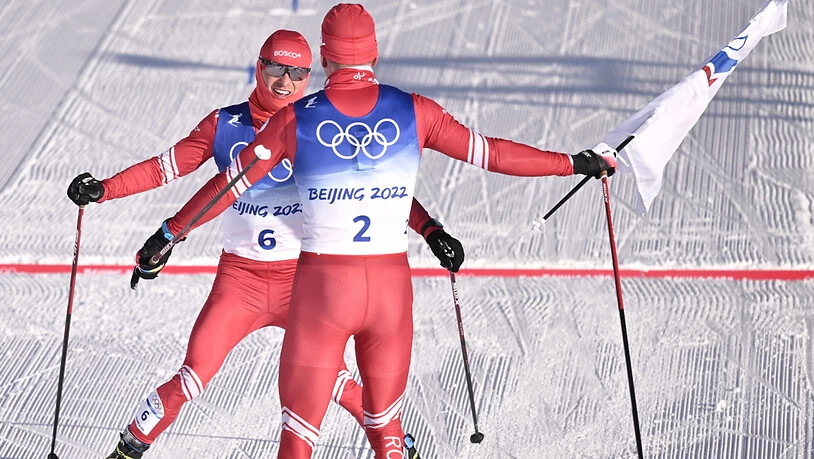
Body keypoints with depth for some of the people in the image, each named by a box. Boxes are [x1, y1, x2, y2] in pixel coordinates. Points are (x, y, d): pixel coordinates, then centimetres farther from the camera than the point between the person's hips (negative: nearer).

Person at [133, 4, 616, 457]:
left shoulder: (296, 119, -3)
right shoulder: (413, 111, -1)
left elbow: (232, 182, 2)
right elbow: (491, 153, 5)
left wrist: (171, 232, 14)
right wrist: (575, 164, 16)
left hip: (322, 284, -2)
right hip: (392, 283, 2)